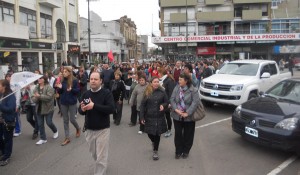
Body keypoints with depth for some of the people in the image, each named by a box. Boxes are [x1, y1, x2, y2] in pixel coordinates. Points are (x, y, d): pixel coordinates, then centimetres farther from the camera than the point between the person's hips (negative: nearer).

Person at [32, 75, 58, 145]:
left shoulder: (49, 87, -13)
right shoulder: (36, 88, 5)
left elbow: (49, 97, -24)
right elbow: (33, 98, 2)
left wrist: (39, 96, -27)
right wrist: (35, 98, -21)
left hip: (48, 108, -6)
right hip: (39, 109, 6)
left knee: (49, 123, 1)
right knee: (40, 124, 9)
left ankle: (55, 131, 32)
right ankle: (43, 138, 21)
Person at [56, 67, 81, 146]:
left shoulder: (74, 81, -9)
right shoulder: (62, 80, 1)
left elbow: (78, 90, -9)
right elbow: (59, 92, 5)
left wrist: (71, 89, -26)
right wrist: (60, 88, -15)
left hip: (72, 102, -4)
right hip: (63, 103, 4)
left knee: (72, 119, 1)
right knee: (65, 120, 8)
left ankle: (78, 128, 34)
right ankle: (67, 138, 17)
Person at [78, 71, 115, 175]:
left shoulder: (106, 93, -13)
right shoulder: (86, 94, 2)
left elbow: (111, 109, -24)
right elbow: (80, 110, 5)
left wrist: (94, 106, -28)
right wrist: (82, 109, -18)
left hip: (102, 130, -5)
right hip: (89, 130, 6)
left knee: (101, 157, 2)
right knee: (94, 154, 24)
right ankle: (102, 166, 52)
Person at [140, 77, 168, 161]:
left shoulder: (162, 92, -4)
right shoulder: (147, 92, -4)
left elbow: (167, 102, 5)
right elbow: (143, 105, -1)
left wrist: (163, 105, -18)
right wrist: (142, 117, -4)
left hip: (159, 117, 0)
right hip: (149, 117, 0)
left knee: (157, 134, 4)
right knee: (150, 133, 8)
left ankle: (155, 151, 22)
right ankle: (154, 142, 45)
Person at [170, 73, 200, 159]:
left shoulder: (193, 90, -12)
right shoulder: (176, 88, 0)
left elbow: (195, 102, -18)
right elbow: (172, 99, -1)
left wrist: (187, 113, -22)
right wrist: (176, 109, -16)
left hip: (188, 117, -3)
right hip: (177, 116, 3)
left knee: (188, 135, 11)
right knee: (178, 134, 10)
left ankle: (186, 151, 30)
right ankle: (178, 151, 26)